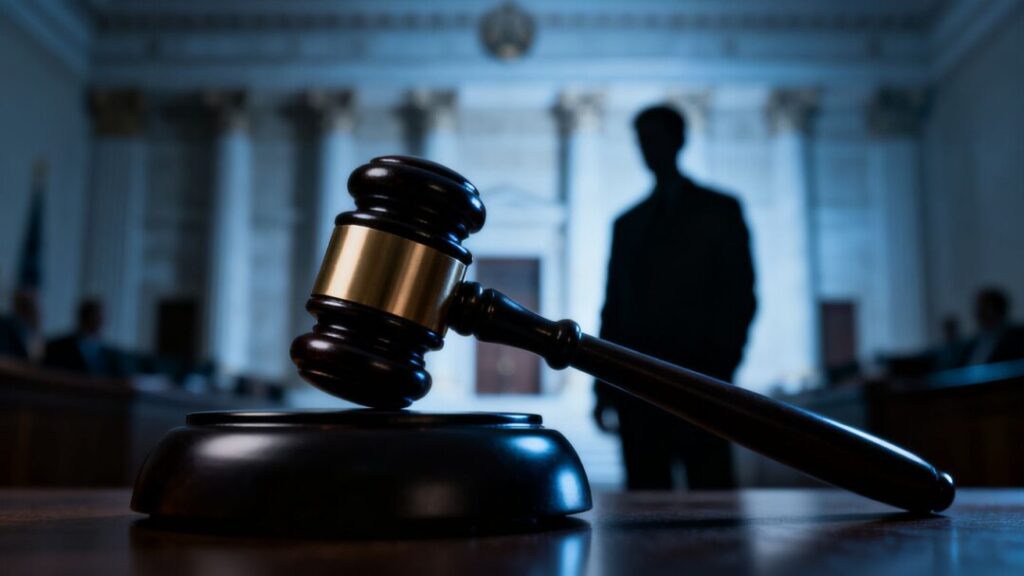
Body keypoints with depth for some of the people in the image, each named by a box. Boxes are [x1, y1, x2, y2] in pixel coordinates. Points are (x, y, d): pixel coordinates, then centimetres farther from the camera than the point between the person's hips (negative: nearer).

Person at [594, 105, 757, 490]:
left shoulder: (720, 210, 10)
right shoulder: (627, 223, 19)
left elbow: (741, 295, 3)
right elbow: (613, 306, 15)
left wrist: (722, 367, -8)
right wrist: (605, 385, 8)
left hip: (699, 380, -3)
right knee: (645, 495, 1)